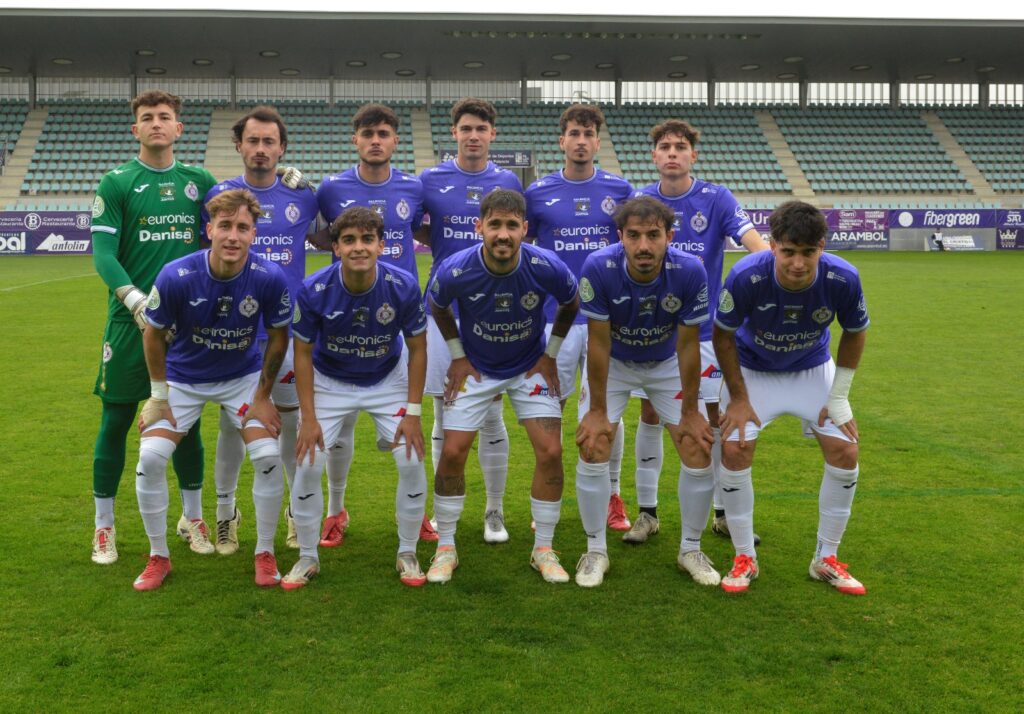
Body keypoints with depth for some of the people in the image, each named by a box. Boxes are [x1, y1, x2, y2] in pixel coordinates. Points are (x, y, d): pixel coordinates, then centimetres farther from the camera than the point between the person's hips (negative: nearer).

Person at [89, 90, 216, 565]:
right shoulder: (116, 183, -1)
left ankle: (192, 518, 24)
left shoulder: (199, 181, 8)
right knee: (116, 420, 3)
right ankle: (104, 526, 18)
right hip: (130, 318, -2)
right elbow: (102, 252, -8)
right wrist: (134, 299, -23)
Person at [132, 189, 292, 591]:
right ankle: (158, 557, 10)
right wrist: (159, 397, -5)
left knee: (268, 456, -13)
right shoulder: (175, 277, -27)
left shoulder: (270, 279, -25)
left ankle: (265, 553, 9)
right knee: (150, 457, -12)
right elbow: (154, 335, -9)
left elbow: (278, 338, -8)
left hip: (244, 377, 0)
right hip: (182, 378, 0)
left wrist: (262, 397, -5)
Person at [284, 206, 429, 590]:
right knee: (308, 466, -8)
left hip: (388, 381, 1)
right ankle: (307, 558, 14)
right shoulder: (314, 290, -25)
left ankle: (407, 554, 13)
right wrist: (309, 418, -14)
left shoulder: (403, 286, -24)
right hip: (330, 382, 0)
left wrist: (413, 412, -13)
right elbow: (303, 353, -12)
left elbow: (417, 348, -11)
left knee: (412, 463, -9)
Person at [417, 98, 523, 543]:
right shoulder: (431, 180, 4)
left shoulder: (508, 183, 6)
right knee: (445, 414, 5)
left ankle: (494, 512, 16)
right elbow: (413, 230, 11)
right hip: (443, 310, 0)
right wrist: (447, 245, -4)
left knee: (491, 415, 3)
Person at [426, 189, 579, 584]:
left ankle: (543, 550, 11)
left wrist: (550, 354, -1)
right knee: (452, 453, -6)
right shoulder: (454, 271, -25)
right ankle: (445, 548, 14)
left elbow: (571, 305, 0)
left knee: (550, 452, -8)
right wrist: (457, 355, -2)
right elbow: (438, 308, 1)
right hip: (475, 369, 0)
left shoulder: (546, 267, -24)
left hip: (530, 367, 0)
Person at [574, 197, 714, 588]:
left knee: (699, 453, -5)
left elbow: (688, 345, -17)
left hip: (668, 364, 1)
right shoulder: (599, 268, -31)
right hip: (612, 363, -1)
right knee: (592, 450, -11)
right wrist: (598, 410, -16)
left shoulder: (690, 272, -29)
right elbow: (599, 342, -21)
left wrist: (690, 412, -10)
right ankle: (595, 550, 10)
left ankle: (691, 549, 17)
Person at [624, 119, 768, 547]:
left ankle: (724, 512, 19)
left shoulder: (716, 198, -6)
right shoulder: (640, 201, 0)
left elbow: (755, 243, -19)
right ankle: (647, 512, 18)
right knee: (650, 416, 5)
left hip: (705, 328, -1)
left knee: (719, 417, 4)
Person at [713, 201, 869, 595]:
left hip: (814, 369, 2)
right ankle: (744, 558, 5)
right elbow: (723, 335, -16)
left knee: (845, 452, -7)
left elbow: (854, 333, -7)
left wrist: (839, 397, -7)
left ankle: (826, 559, 12)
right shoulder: (746, 277, -34)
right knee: (734, 449, -15)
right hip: (753, 369, -2)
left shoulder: (843, 279, -29)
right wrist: (738, 398, -13)